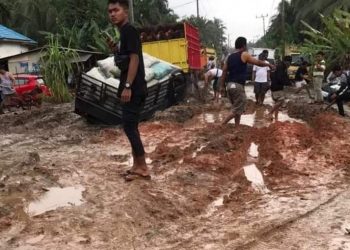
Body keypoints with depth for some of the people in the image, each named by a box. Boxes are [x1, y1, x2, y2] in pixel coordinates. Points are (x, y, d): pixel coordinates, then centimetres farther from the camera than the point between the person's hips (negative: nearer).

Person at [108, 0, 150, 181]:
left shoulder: (129, 31, -10)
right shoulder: (123, 33, 19)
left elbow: (134, 59, -19)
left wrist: (127, 86, -24)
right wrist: (115, 48, 8)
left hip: (134, 88, -10)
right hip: (130, 88, 10)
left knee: (129, 126, -9)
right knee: (131, 127, 11)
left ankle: (143, 168, -2)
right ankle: (137, 166, 17)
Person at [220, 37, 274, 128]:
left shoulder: (230, 57, 13)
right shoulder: (244, 55, -5)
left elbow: (224, 72, 11)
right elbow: (258, 62, 2)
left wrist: (222, 86, 13)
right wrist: (269, 64, 18)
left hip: (230, 85, 8)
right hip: (238, 86, -8)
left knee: (238, 109, 17)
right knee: (238, 111, -2)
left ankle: (236, 128, 16)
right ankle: (223, 124, -11)